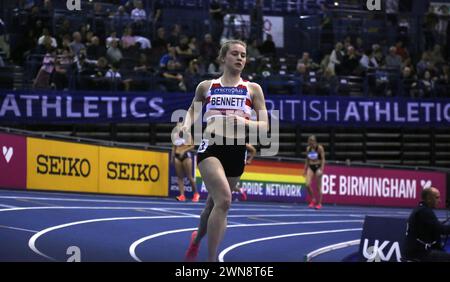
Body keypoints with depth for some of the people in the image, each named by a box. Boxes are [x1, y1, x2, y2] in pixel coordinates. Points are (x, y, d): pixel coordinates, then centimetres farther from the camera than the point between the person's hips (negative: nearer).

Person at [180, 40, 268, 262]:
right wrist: (187, 125, 7)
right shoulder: (206, 86, 11)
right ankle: (211, 259, -19)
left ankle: (197, 238, 46)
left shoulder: (252, 89, 10)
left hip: (236, 151, 3)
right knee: (223, 198, -24)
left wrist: (244, 122, -13)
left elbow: (264, 126, 7)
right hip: (210, 147, -2)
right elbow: (193, 109, 28)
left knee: (214, 203, 13)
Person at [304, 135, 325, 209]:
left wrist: (322, 169, -17)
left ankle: (319, 203, 7)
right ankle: (313, 200, 12)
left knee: (318, 186, -1)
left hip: (318, 167, -5)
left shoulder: (319, 148, -10)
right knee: (307, 185, -9)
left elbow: (323, 159, -9)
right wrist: (305, 169, 14)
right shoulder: (308, 148, 6)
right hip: (311, 167, 5)